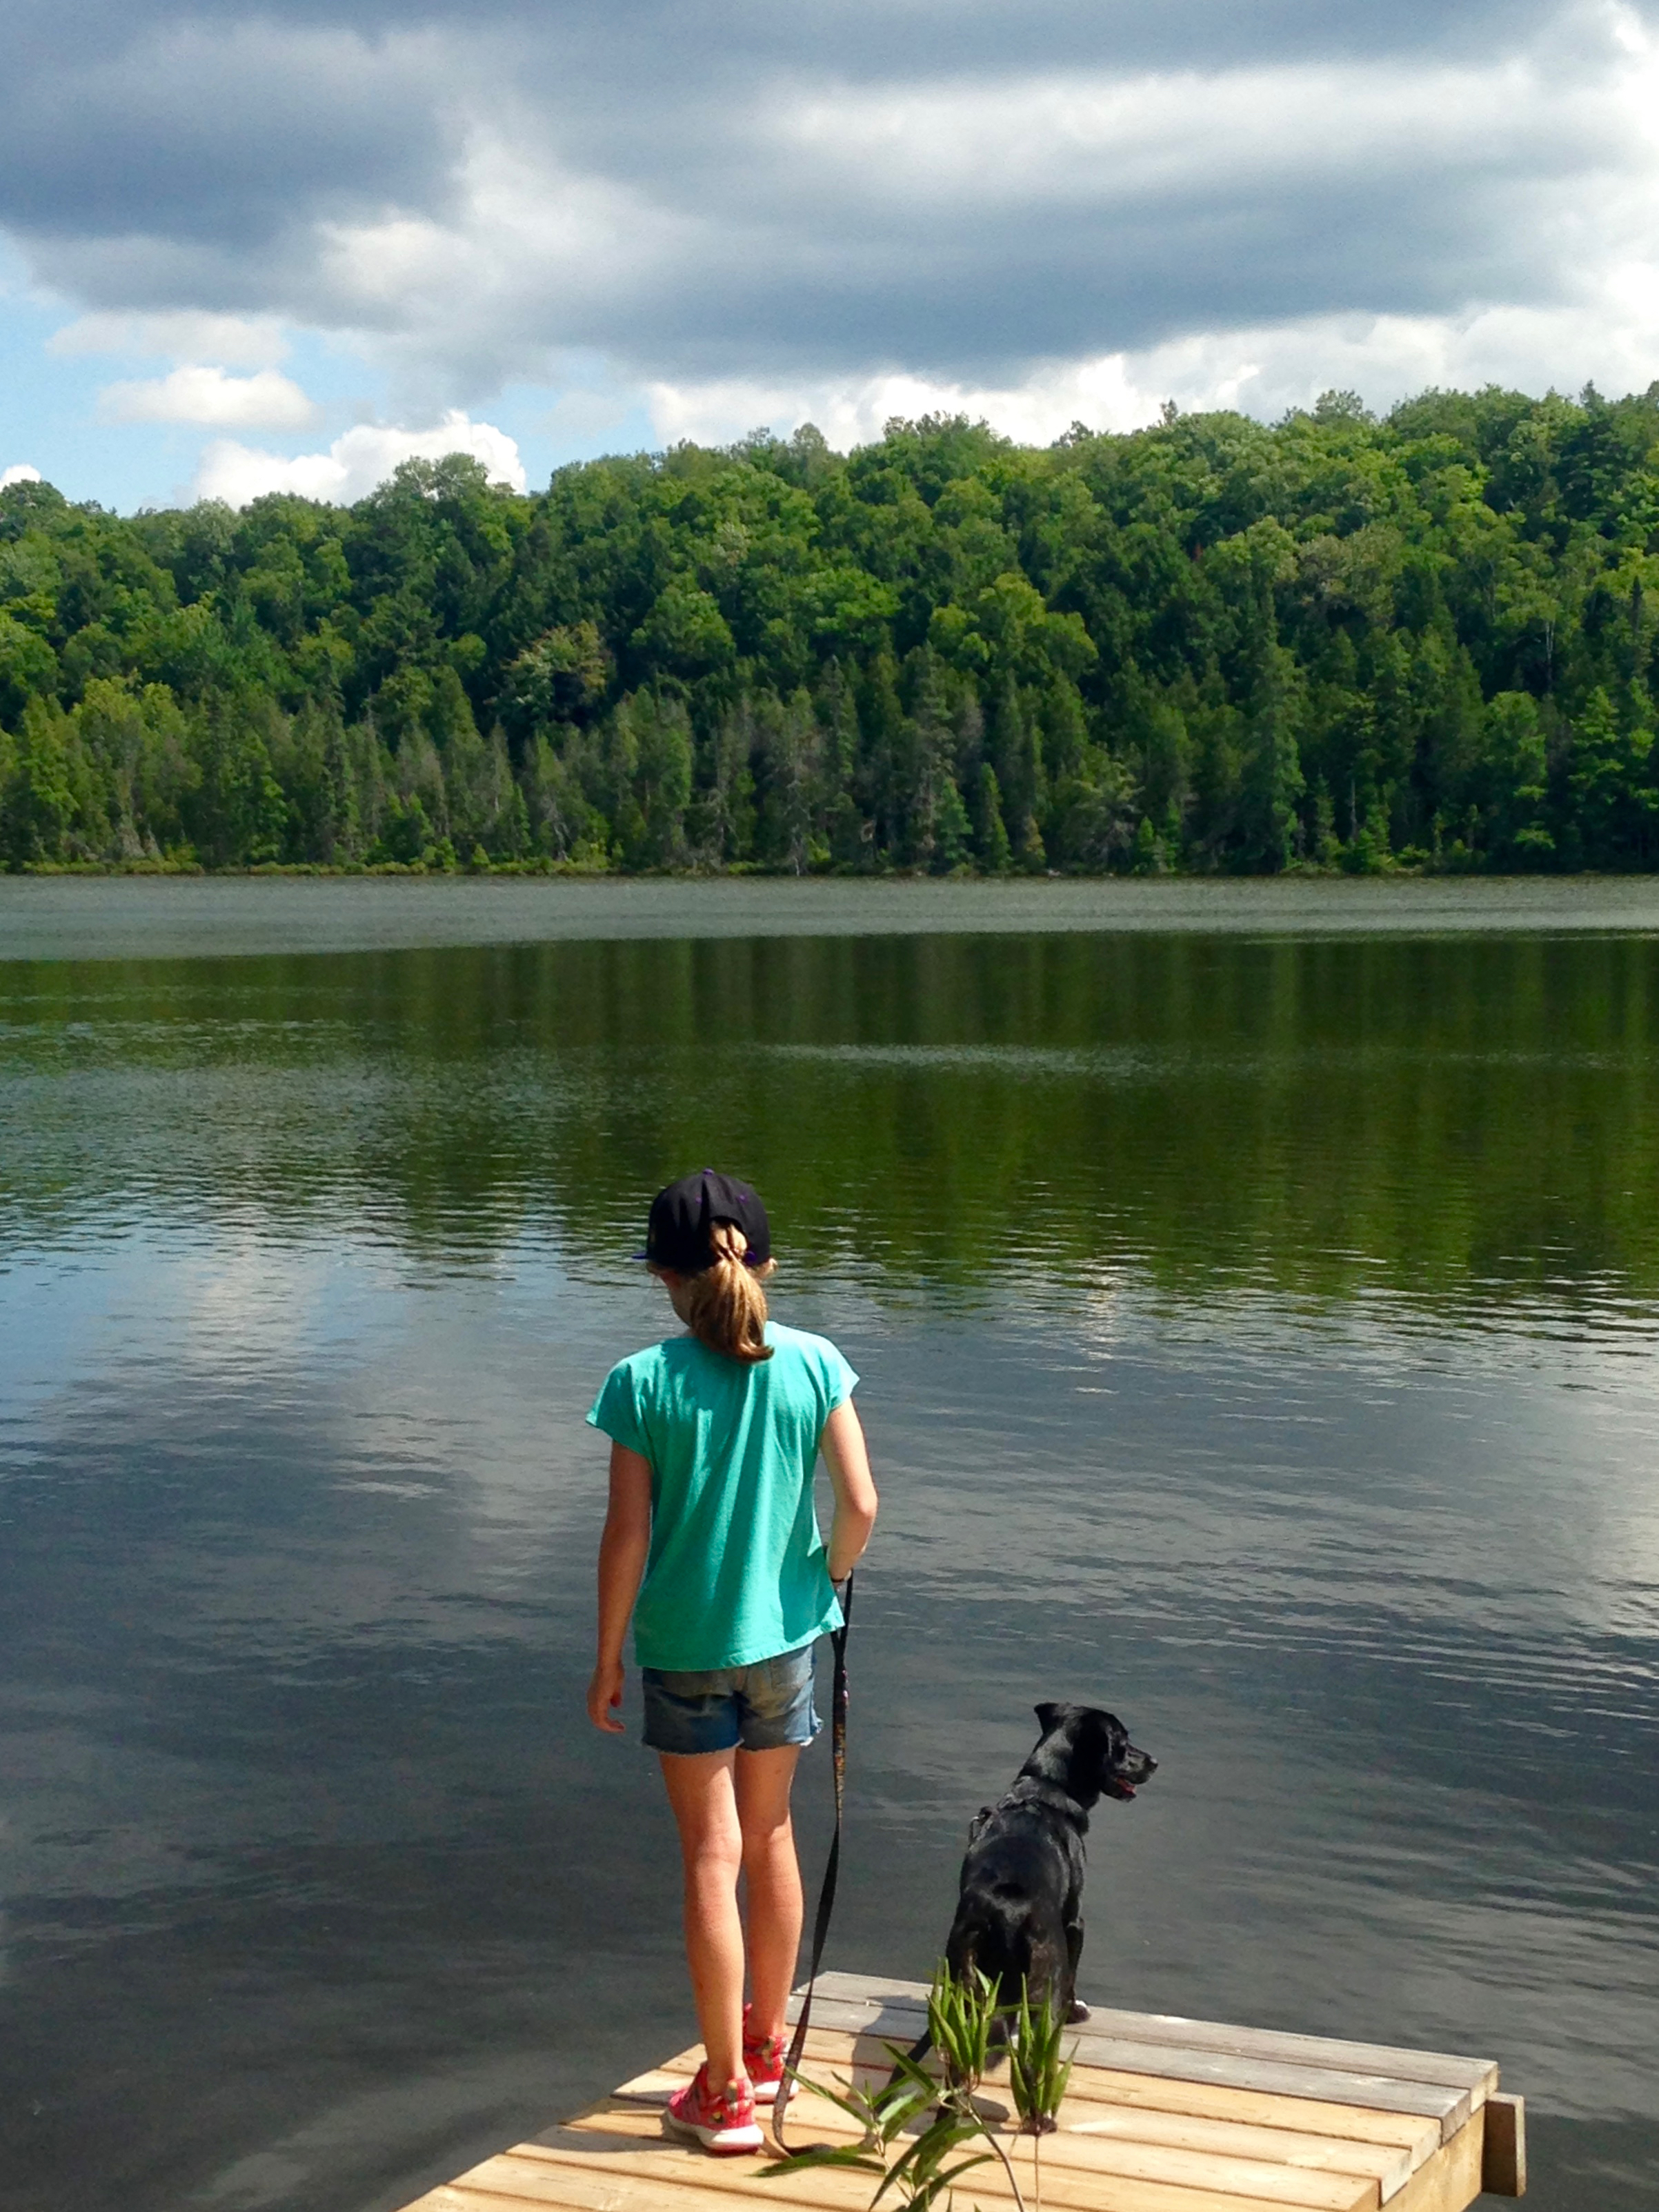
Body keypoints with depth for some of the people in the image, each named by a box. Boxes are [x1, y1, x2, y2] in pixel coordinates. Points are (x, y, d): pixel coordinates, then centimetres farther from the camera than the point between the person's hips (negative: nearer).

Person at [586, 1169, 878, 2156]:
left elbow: (628, 1536, -12)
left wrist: (607, 1659, -2)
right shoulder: (814, 1364, -7)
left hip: (684, 1643, -3)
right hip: (783, 1634, 3)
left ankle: (727, 2093, 11)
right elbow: (861, 1505, -9)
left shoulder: (644, 1382, -13)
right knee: (772, 1835, 19)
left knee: (713, 1859, 5)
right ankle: (765, 2050, 34)